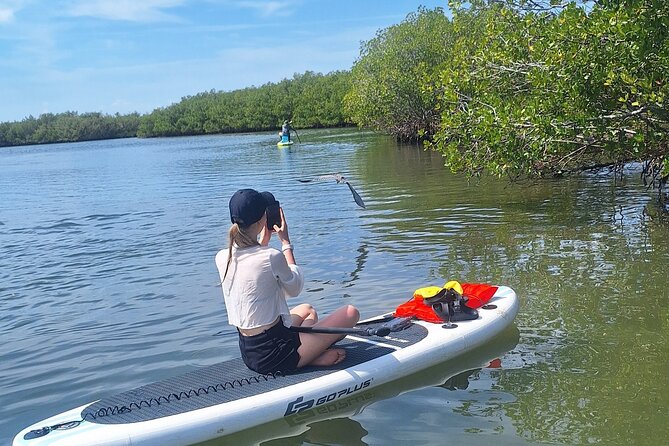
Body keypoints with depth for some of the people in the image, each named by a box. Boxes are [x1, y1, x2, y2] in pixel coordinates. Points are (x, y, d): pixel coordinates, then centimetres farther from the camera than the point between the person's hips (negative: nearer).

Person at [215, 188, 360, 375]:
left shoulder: (222, 258, -2)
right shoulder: (272, 257, -23)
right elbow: (295, 289, -1)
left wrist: (264, 239, 18)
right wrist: (286, 242, 3)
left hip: (248, 354, 8)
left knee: (307, 309, 32)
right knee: (351, 312, 1)